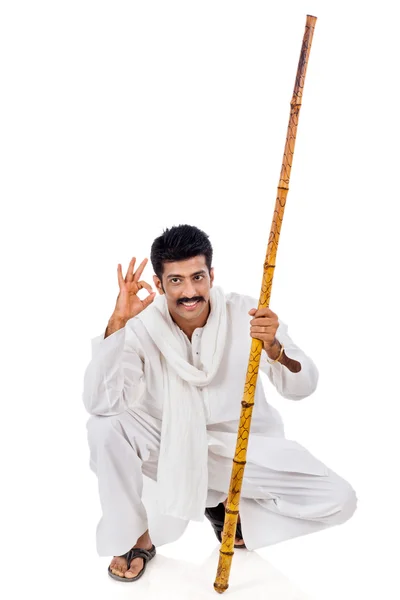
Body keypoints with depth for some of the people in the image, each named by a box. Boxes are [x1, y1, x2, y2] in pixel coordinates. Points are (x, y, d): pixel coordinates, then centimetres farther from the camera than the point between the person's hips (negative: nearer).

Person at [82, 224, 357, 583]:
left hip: (240, 443, 1)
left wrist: (275, 349, -40)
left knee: (339, 501, -14)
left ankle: (229, 505, 10)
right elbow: (99, 403, -30)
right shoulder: (143, 325, -19)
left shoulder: (246, 314, -18)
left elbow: (303, 388, -19)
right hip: (167, 442, 0)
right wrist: (117, 323, -38)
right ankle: (134, 535, -4)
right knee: (105, 426, -30)